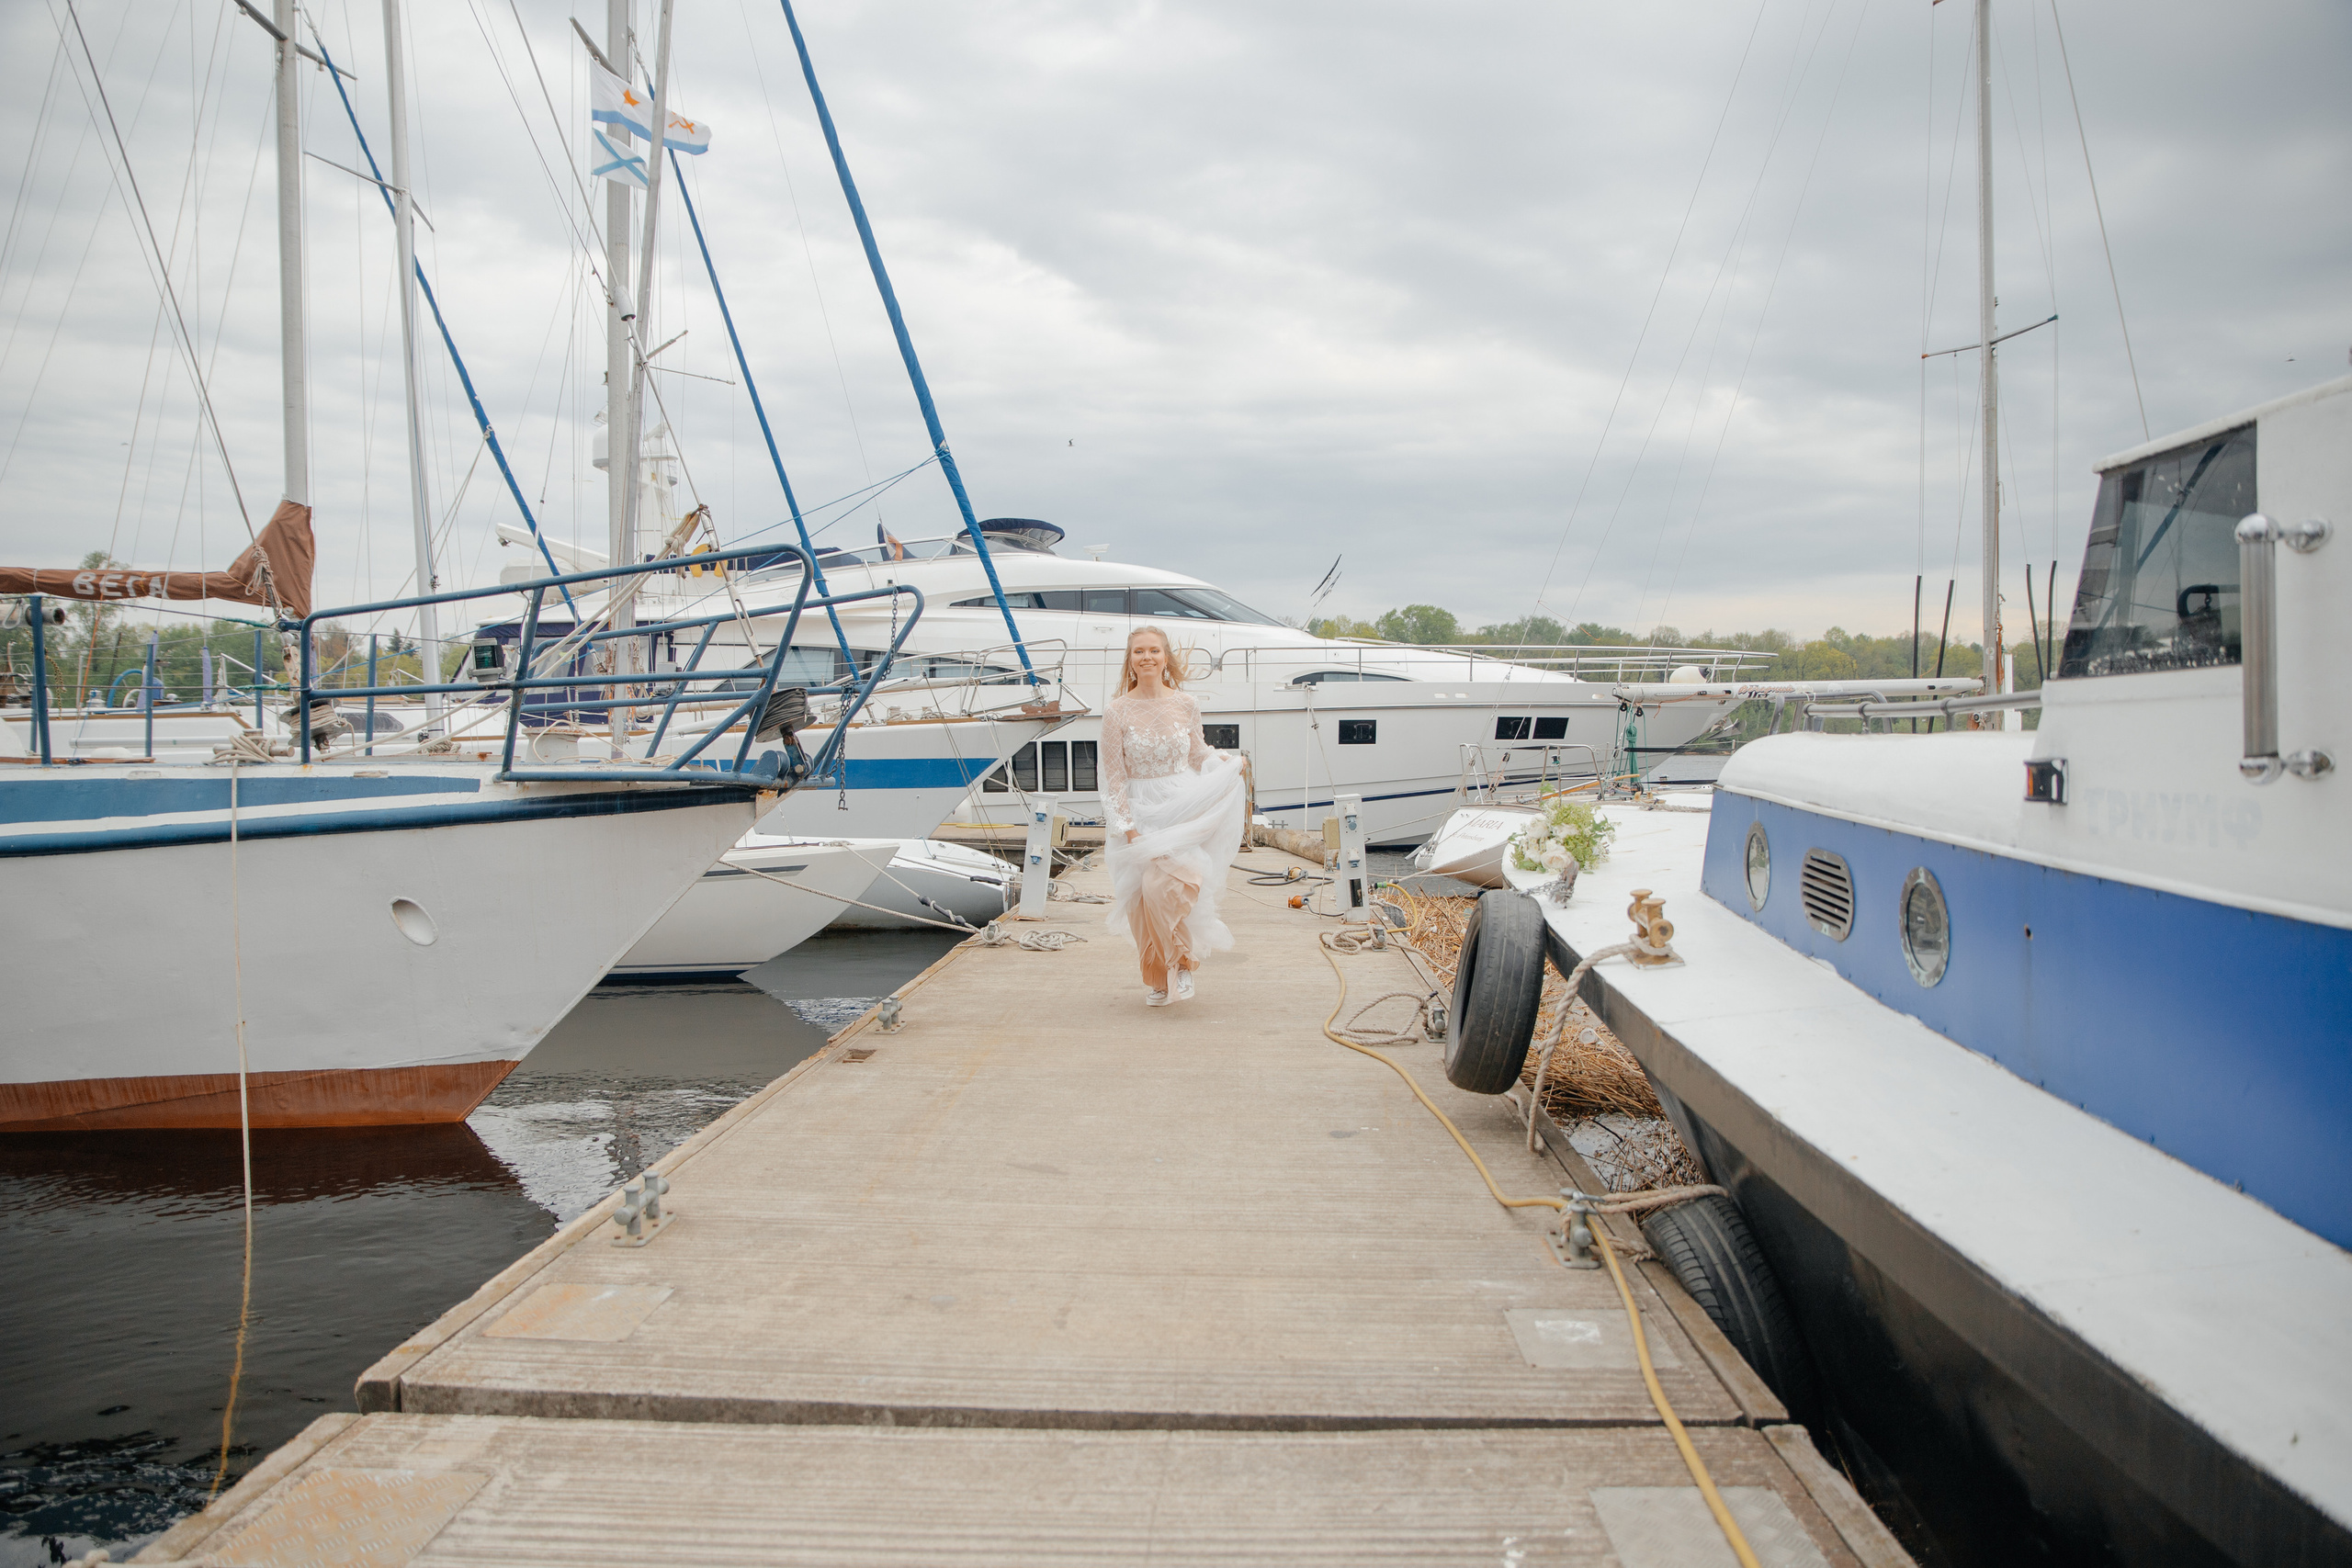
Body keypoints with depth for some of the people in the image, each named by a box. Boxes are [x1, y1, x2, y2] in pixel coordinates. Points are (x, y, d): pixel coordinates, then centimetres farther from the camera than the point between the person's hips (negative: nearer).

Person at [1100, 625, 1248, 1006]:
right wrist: (1129, 828, -11)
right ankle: (1156, 979, 26)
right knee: (1143, 901, 3)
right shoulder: (1117, 712, -4)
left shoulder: (1186, 704, 2)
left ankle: (1181, 960, 3)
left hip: (1184, 808, 0)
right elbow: (1114, 777, -4)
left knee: (1163, 885, -22)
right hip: (1139, 813, 0)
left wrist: (1222, 761, -4)